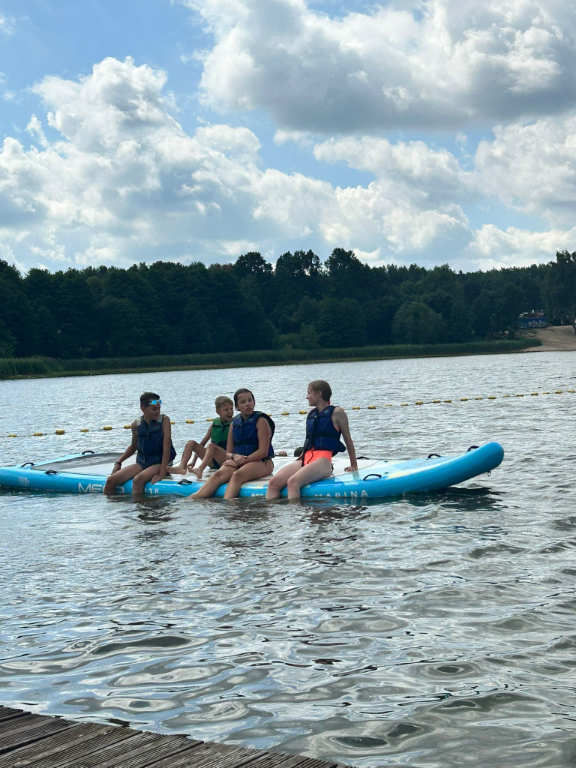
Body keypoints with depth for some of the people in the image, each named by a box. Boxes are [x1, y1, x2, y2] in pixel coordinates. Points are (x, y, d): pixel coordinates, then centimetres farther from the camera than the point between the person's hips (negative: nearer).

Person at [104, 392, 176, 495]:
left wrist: (162, 474, -23)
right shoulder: (136, 425, 0)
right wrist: (118, 463, 10)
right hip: (142, 463, 5)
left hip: (159, 463, -5)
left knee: (137, 480, -33)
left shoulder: (164, 420, -11)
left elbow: (166, 448, -16)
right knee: (111, 481, -10)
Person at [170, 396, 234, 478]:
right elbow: (202, 443, 16)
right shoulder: (214, 424, 12)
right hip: (213, 462, 6)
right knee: (191, 443, -5)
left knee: (211, 446, -33)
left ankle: (200, 470, -52)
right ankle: (182, 467, -25)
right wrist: (194, 461, 12)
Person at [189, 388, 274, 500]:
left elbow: (263, 452, -11)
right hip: (238, 462, 5)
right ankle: (193, 499, -41)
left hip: (261, 463, -5)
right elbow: (228, 452, 15)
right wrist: (234, 456, -10)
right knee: (218, 474, -24)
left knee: (237, 475, -35)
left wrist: (242, 460, -14)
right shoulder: (235, 423, 14)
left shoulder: (261, 421, -2)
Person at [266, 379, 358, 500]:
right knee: (274, 482, -18)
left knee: (293, 482, -34)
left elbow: (348, 439, 8)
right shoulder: (311, 414, 22)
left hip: (323, 460, -7)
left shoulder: (336, 412, 3)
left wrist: (354, 465, 12)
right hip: (305, 458, 7)